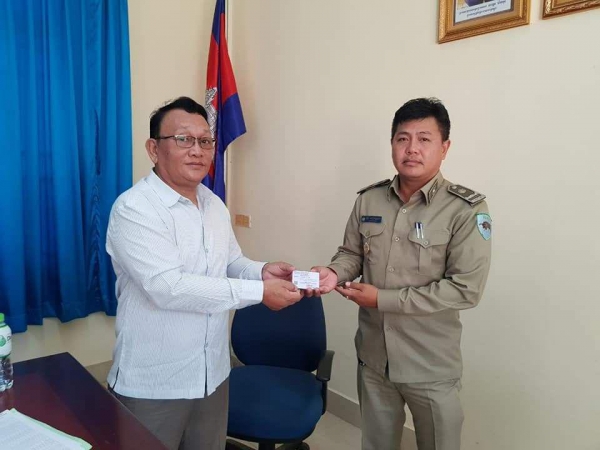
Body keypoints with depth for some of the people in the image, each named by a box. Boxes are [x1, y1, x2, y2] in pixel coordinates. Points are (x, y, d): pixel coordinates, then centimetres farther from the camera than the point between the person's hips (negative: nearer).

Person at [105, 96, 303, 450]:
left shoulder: (215, 205, 5)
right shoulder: (134, 208, -19)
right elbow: (167, 287, -28)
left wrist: (263, 272, -10)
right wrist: (258, 292, -26)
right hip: (153, 384, -6)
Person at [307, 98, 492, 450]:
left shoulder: (466, 210, -16)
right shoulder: (369, 199, -2)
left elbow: (466, 289, -20)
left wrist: (383, 299, -21)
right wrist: (334, 273, -15)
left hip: (431, 367, -3)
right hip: (373, 356, 4)